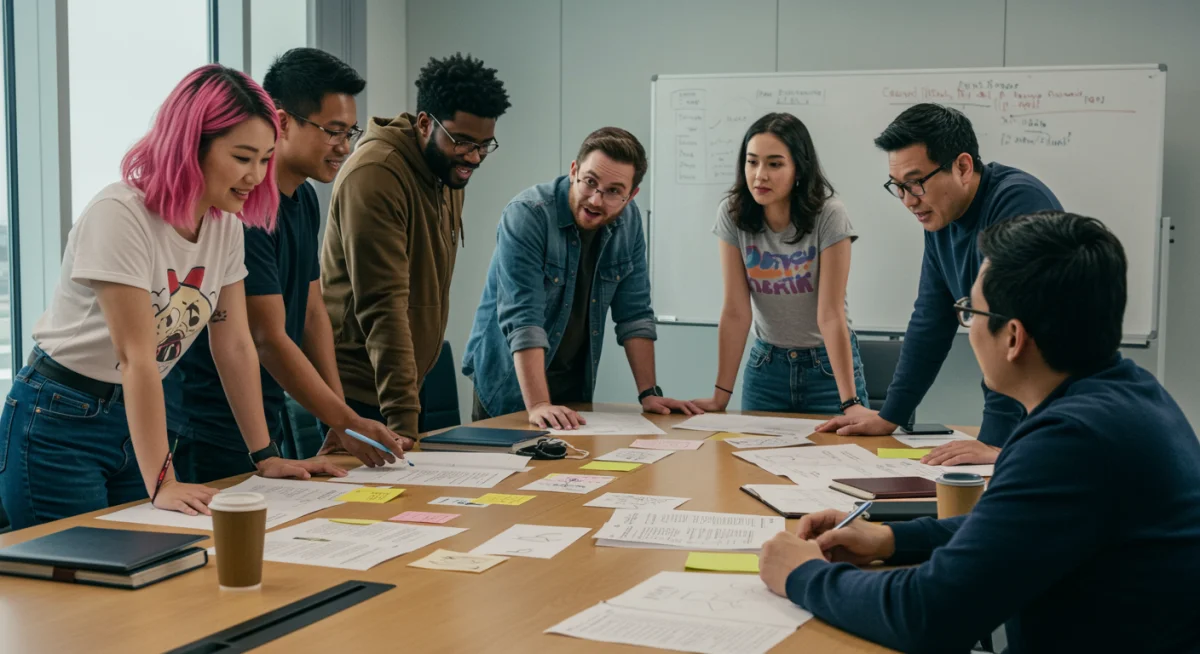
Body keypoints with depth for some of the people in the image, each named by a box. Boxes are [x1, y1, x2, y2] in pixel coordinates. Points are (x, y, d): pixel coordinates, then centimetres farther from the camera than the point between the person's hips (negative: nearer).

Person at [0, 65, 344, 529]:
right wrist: (161, 484, -28)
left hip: (134, 419, 7)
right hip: (59, 425, -7)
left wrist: (266, 457, 2)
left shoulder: (226, 224, 0)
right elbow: (137, 357, -26)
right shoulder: (120, 215, -22)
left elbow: (235, 345, 4)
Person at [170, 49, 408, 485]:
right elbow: (268, 339, -22)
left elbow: (313, 313, 10)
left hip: (267, 420, 9)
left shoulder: (304, 199, 9)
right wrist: (348, 423, -21)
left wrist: (341, 425, 4)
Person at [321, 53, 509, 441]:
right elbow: (384, 305, -25)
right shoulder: (375, 175, -19)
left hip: (402, 389, 8)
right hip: (356, 391, -8)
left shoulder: (450, 175, 9)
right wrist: (403, 418, -29)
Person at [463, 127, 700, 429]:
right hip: (509, 385, -4)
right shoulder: (526, 215, -20)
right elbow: (522, 317, -27)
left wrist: (649, 393, -4)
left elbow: (634, 313, 2)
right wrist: (538, 405, -34)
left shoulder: (628, 221, -2)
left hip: (575, 386, 5)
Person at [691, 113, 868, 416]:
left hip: (828, 364, -2)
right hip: (766, 364, 2)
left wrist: (850, 402, -27)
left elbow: (831, 314, -22)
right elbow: (736, 311, -13)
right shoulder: (732, 213, -13)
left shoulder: (829, 215, -21)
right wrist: (721, 395, -16)